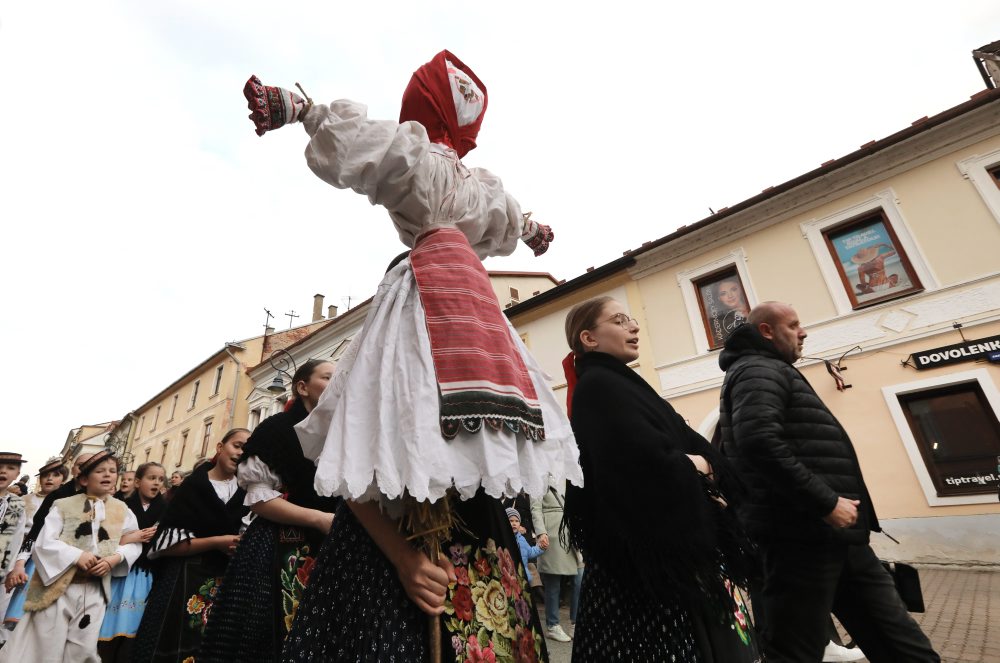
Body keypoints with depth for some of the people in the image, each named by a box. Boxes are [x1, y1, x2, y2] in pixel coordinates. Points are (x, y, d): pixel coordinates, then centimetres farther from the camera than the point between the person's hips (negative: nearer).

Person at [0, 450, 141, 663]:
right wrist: (77, 555, -21)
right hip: (57, 588, -2)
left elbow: (134, 544, 7)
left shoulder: (122, 510, 5)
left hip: (95, 590, 2)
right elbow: (44, 543, -8)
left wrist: (114, 559, -12)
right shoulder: (63, 506, -2)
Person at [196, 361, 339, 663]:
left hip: (325, 550, 6)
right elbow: (258, 499, -12)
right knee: (270, 636, 1)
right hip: (278, 550, -5)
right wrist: (320, 518, -18)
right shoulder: (278, 428, -5)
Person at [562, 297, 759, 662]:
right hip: (646, 555, -9)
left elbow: (688, 444, 11)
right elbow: (653, 467, -28)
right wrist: (695, 465, -9)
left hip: (673, 544, 9)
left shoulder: (619, 384, 13)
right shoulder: (597, 387, -17)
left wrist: (701, 465, -10)